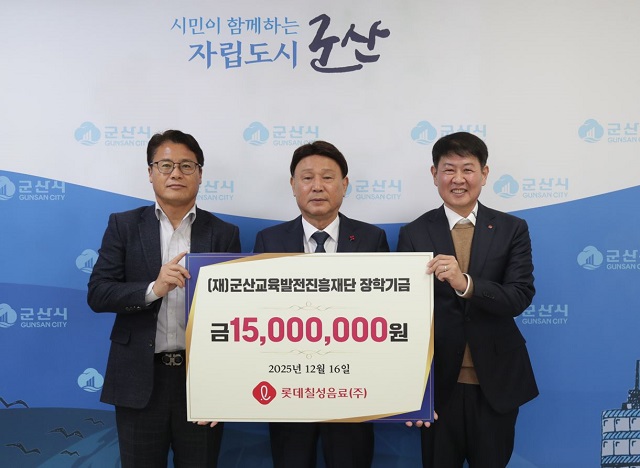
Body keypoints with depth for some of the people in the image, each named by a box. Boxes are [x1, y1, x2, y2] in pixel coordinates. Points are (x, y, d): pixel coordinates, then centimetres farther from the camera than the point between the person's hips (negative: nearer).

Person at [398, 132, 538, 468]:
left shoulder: (512, 229, -2)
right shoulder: (414, 234, -4)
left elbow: (521, 296, -13)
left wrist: (466, 283, -31)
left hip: (496, 382, 1)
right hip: (438, 382, 0)